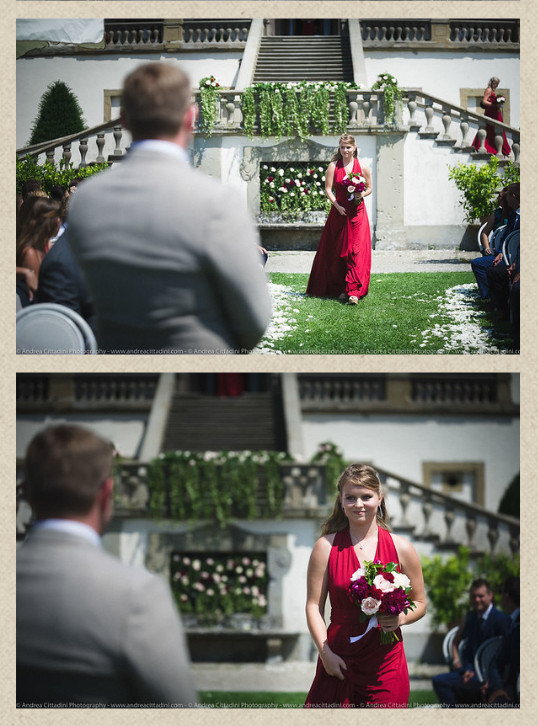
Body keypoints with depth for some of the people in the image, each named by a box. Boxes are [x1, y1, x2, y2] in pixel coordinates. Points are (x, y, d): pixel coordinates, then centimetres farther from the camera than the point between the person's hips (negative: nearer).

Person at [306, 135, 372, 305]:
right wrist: (337, 205, -15)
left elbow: (369, 188, 12)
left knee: (356, 251, -10)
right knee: (338, 251, 5)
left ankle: (353, 291, -14)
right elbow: (328, 189, -1)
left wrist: (362, 194, -10)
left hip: (357, 213, -1)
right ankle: (341, 289, 15)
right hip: (339, 211, 1)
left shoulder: (362, 168, 3)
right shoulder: (333, 166, 2)